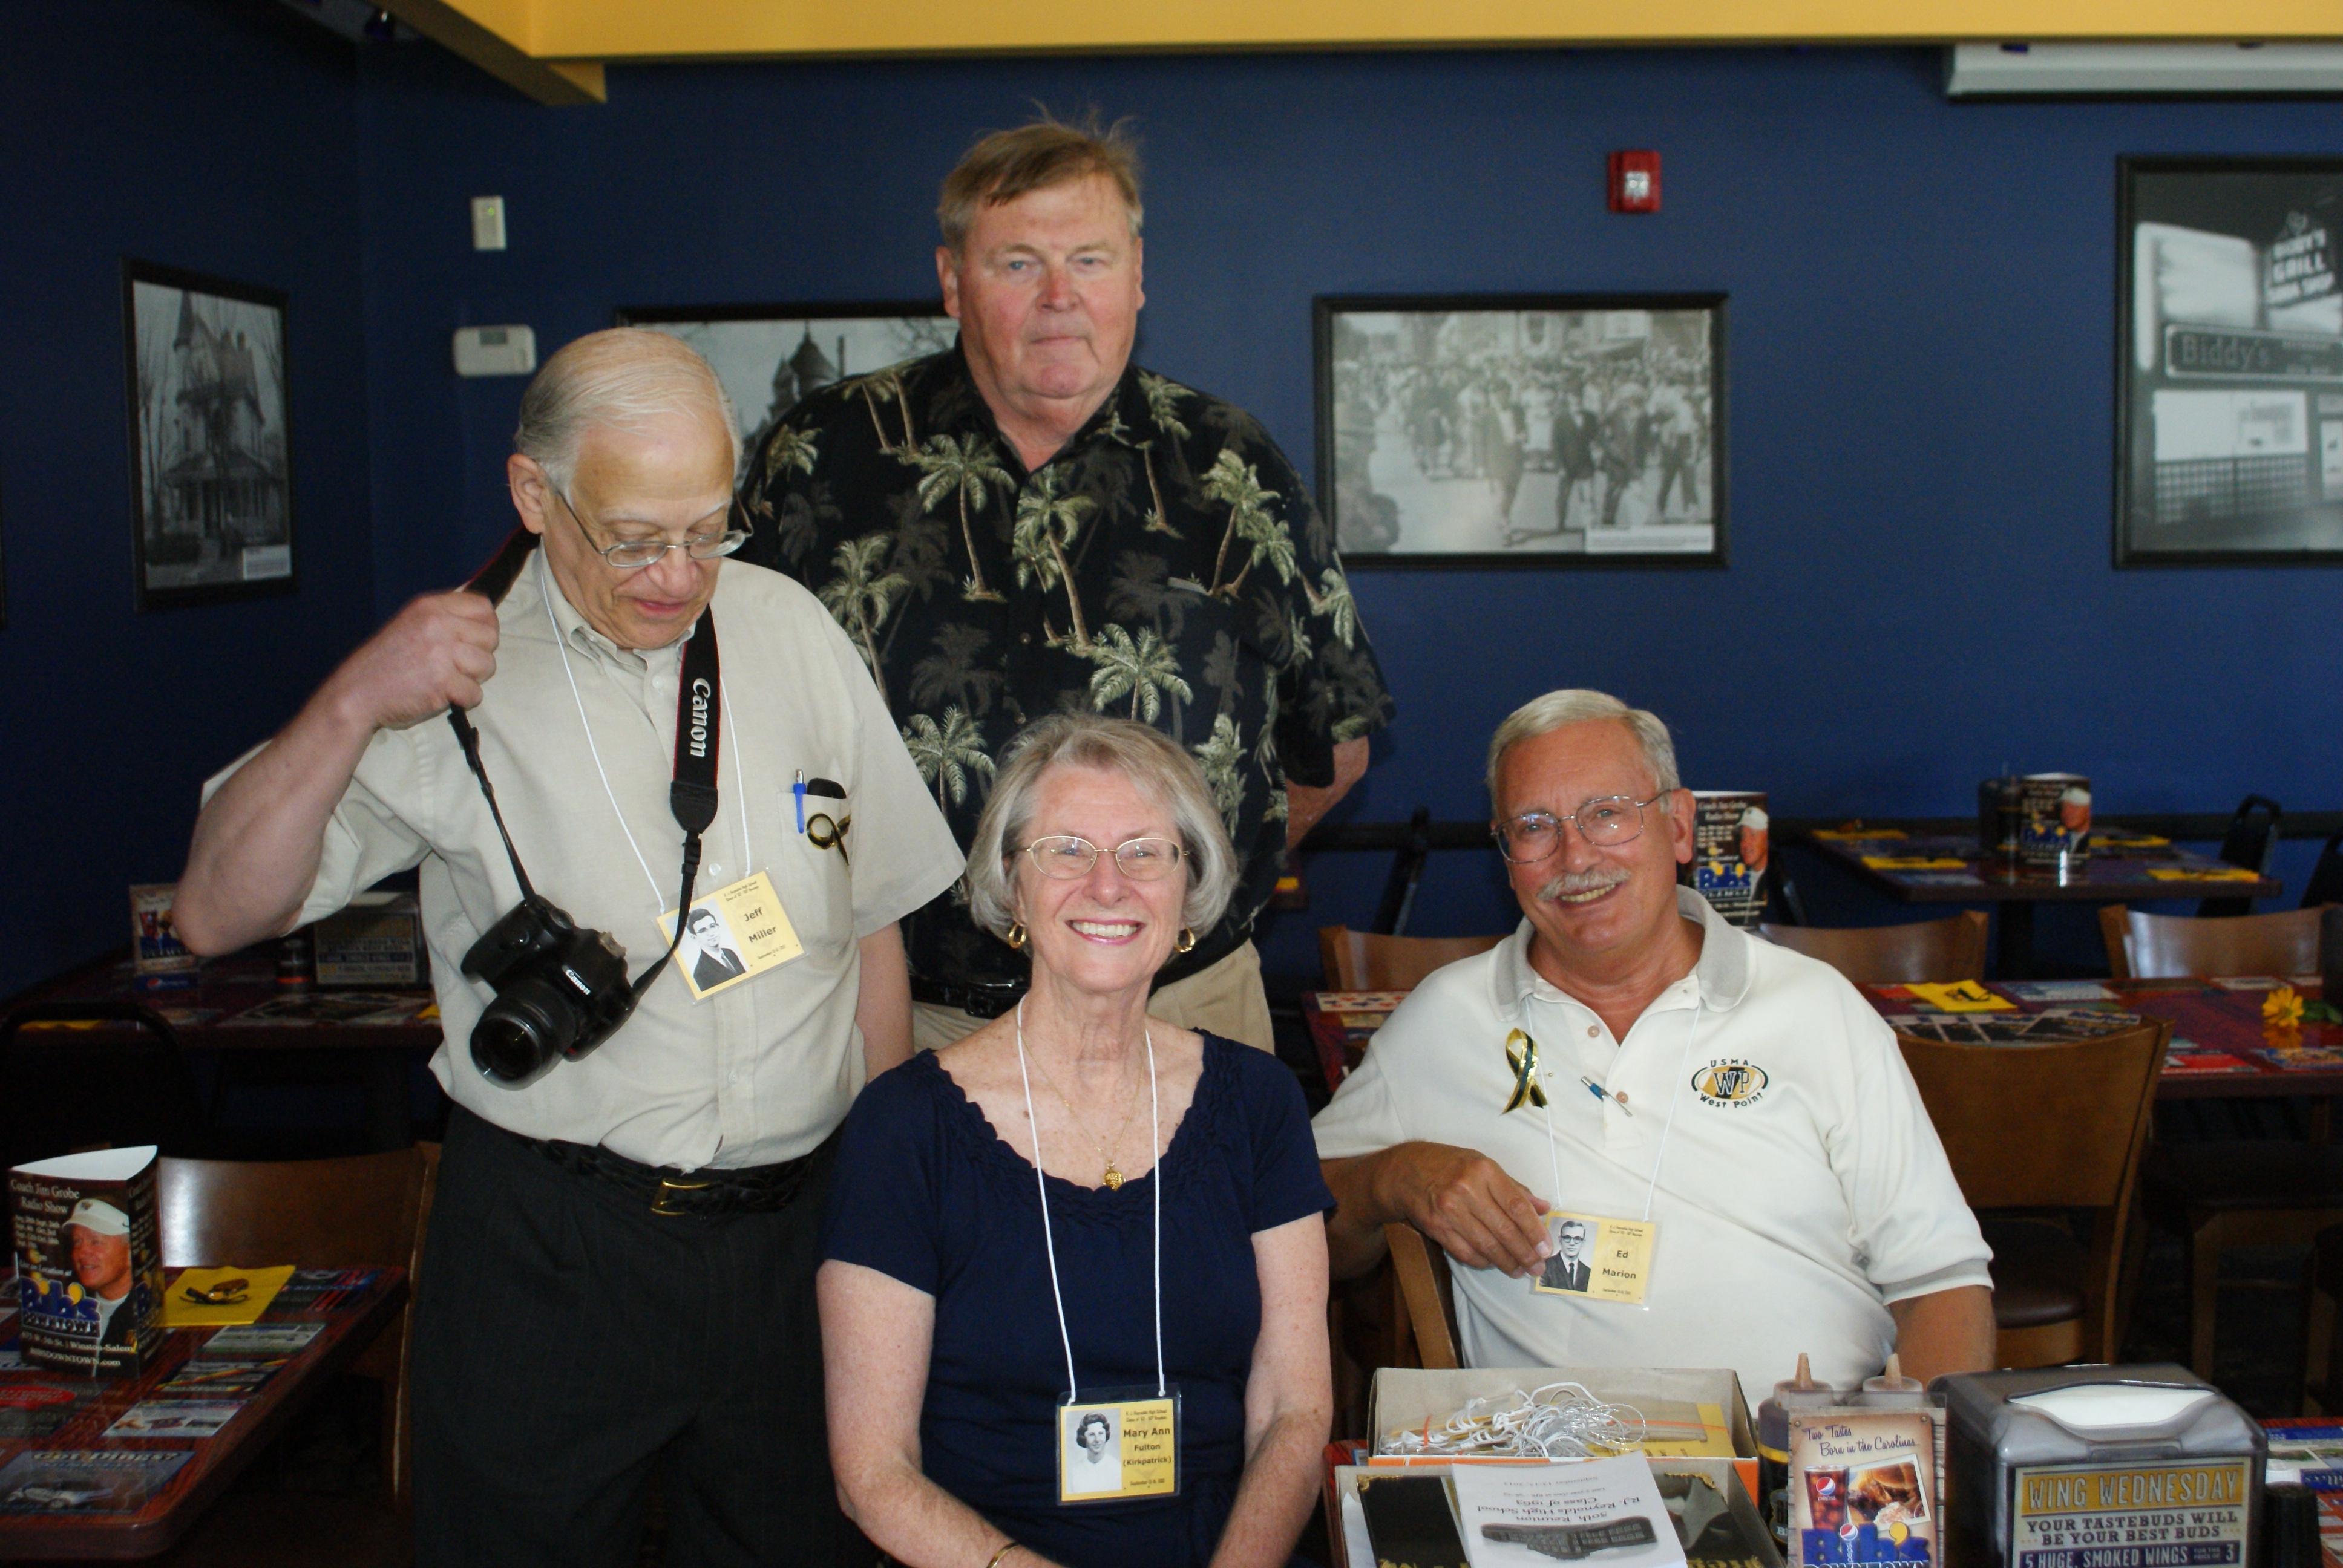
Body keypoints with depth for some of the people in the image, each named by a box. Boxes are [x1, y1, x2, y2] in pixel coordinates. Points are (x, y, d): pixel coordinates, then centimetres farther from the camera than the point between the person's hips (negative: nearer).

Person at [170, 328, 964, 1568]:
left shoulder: (788, 628, 4)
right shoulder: (461, 675, -5)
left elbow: (872, 921, 10)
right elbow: (218, 915, -11)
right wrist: (353, 705, -24)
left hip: (793, 1227, 3)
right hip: (549, 1247, -2)